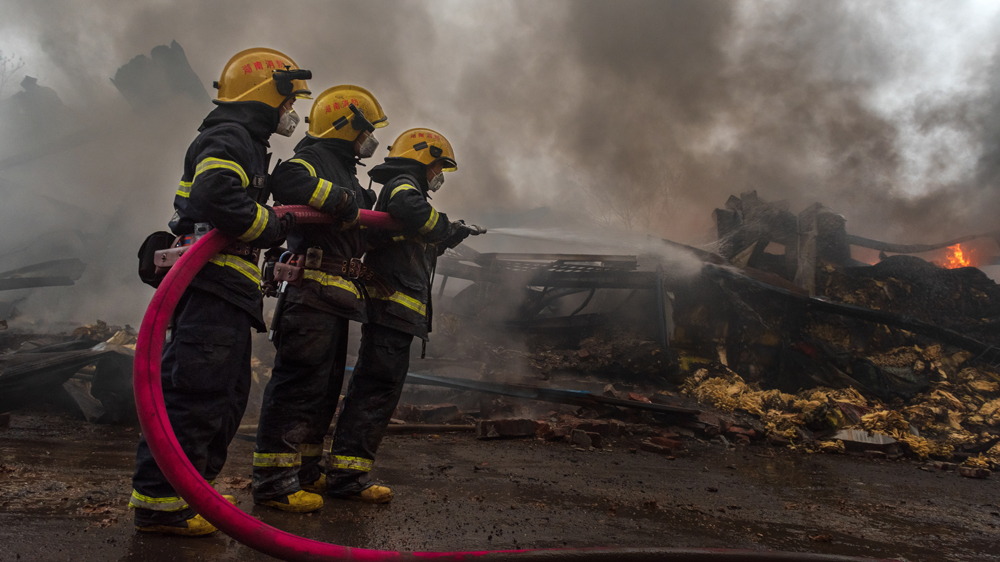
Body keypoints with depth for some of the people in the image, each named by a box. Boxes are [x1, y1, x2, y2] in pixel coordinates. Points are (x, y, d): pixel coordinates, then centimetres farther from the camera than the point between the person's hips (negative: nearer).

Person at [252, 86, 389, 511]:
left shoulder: (345, 174, 27)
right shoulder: (315, 159, -5)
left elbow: (361, 233, 31)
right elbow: (288, 181, -28)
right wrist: (342, 200, -28)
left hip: (335, 299, 11)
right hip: (313, 289, -11)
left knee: (326, 384, 15)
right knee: (299, 382, -10)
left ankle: (304, 470, 25)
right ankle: (273, 480, -3)